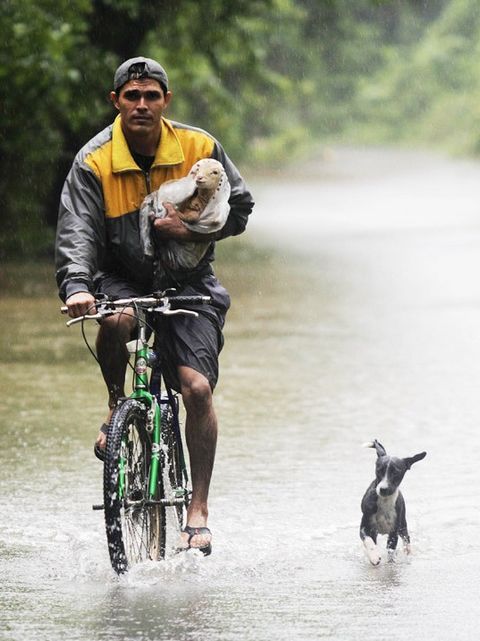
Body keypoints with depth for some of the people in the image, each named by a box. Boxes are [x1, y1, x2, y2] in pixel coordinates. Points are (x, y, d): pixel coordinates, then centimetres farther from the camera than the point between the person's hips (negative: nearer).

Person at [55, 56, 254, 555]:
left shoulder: (199, 148, -7)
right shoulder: (95, 162, -13)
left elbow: (239, 208, 1)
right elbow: (76, 232, -22)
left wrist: (192, 228, -18)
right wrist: (76, 287, -41)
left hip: (187, 281, 1)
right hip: (123, 278, -1)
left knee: (197, 388, -15)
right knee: (115, 321, -37)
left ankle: (198, 510, -6)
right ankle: (117, 406, -5)